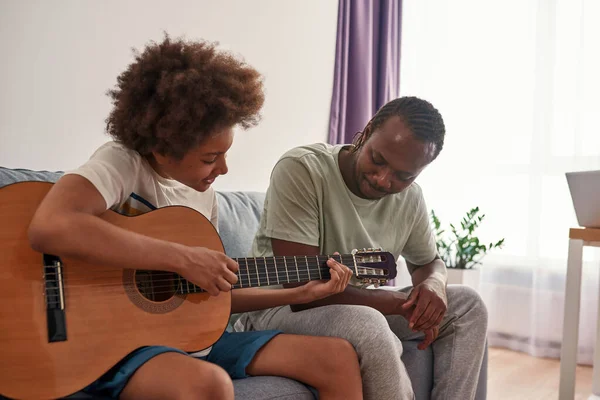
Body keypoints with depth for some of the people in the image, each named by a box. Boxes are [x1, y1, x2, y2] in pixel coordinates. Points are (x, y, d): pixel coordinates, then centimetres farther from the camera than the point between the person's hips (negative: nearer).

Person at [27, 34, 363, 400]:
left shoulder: (204, 192, 7)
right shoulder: (121, 163, -15)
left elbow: (213, 294, 13)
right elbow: (49, 227, -37)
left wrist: (299, 294, 5)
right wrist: (183, 259, -30)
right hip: (116, 341, -6)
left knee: (339, 358, -1)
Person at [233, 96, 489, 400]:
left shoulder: (410, 197, -5)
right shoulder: (300, 170, -25)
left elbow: (429, 261, 13)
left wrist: (434, 284, -13)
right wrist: (401, 303, -23)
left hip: (361, 307, 7)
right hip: (282, 309, -6)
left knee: (468, 305, 2)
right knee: (369, 327, -36)